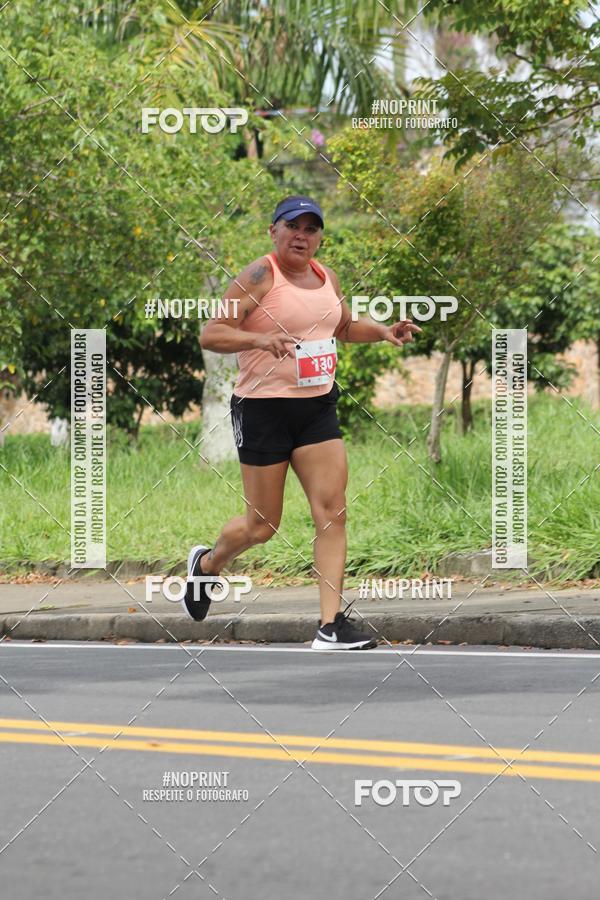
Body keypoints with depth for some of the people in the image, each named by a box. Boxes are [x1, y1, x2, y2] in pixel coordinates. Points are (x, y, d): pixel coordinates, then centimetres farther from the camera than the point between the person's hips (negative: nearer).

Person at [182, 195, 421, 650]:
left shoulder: (325, 277, 10)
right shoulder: (260, 276, -11)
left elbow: (346, 327, 29)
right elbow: (210, 334, -17)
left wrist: (382, 331, 10)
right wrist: (258, 339, -34)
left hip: (317, 407, 6)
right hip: (263, 408, -6)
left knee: (333, 511, -7)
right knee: (263, 525, 3)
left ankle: (332, 624, -7)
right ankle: (207, 562, 36)